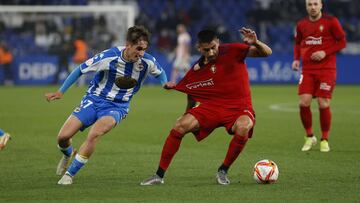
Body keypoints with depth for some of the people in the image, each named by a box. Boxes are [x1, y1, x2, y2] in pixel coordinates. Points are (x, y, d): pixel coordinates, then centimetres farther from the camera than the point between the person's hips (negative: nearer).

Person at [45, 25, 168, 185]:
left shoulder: (148, 62, -13)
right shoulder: (108, 57, -21)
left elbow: (160, 73, 12)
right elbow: (80, 70, -6)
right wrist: (60, 92, -3)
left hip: (117, 107, 0)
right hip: (94, 100, 0)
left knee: (94, 134, -30)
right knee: (63, 137, -7)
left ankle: (69, 174, -15)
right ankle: (68, 155, 32)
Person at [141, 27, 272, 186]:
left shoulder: (232, 51, -8)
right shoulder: (197, 70, 1)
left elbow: (266, 53, -11)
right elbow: (191, 96, 17)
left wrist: (255, 43, -30)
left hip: (239, 107, -3)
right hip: (211, 106, 3)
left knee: (243, 127, -37)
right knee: (180, 126, -18)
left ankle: (223, 171, -13)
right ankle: (159, 175, -6)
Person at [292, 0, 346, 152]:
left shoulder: (331, 22, -4)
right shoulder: (301, 25, 7)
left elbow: (342, 42, -2)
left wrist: (325, 52, -14)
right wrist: (296, 59, 4)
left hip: (327, 69, -3)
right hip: (307, 70, 3)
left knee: (323, 104, -5)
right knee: (304, 102, -9)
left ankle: (325, 140, 12)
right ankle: (310, 137, 10)